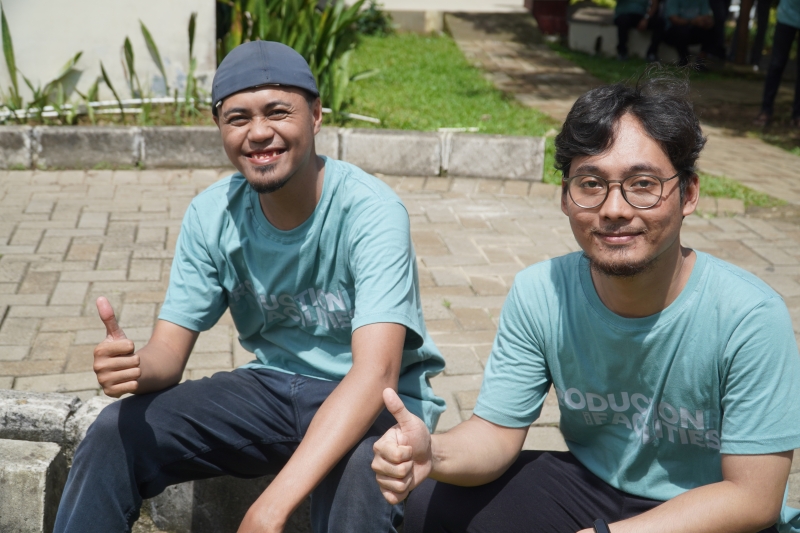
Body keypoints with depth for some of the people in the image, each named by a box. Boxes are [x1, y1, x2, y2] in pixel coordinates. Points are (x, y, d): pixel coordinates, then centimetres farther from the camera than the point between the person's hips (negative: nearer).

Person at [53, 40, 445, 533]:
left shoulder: (371, 210, -23)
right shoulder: (212, 215, -5)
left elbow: (375, 372, -33)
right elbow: (170, 349, -3)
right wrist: (134, 367, -31)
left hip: (378, 401, -4)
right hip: (273, 387, 5)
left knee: (359, 474, -38)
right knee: (117, 432, -12)